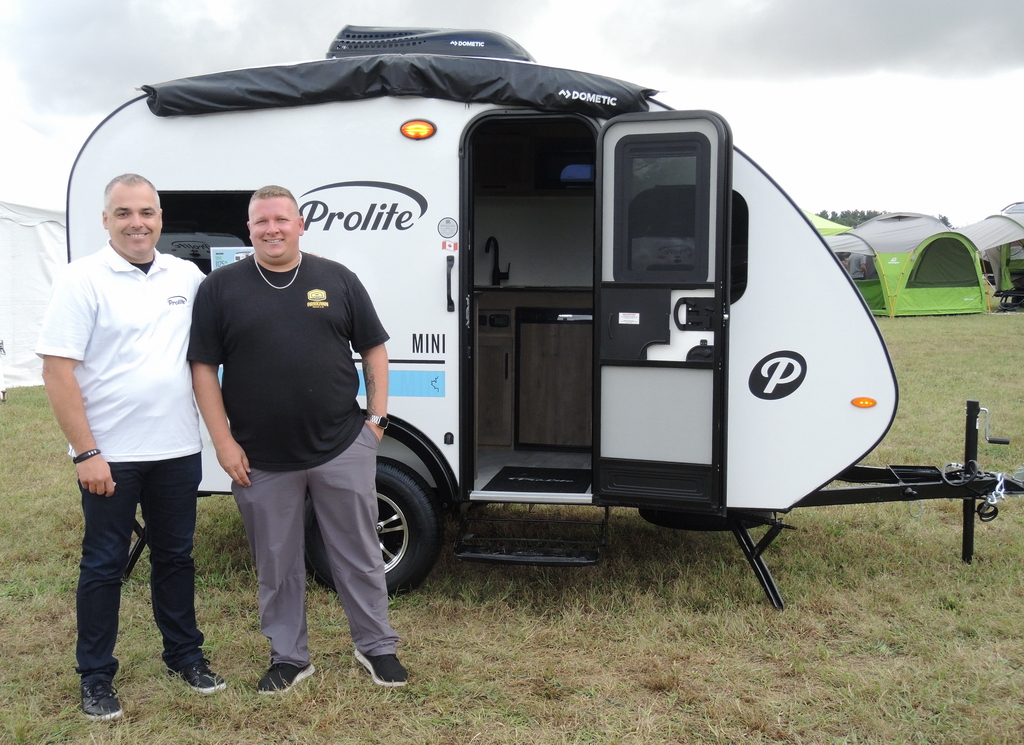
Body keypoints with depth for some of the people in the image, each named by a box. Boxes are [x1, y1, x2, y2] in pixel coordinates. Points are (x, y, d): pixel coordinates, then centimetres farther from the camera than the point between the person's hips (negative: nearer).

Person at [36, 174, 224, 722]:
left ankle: (184, 654, 32)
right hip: (110, 456, -4)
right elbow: (57, 371, -13)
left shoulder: (188, 277, 4)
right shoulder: (82, 280, -9)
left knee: (175, 555, 16)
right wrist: (86, 453, -16)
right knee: (104, 565, 8)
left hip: (178, 450, 4)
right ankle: (95, 678, 22)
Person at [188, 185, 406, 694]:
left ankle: (376, 646, 26)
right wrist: (223, 442, -6)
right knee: (276, 565, 12)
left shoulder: (337, 279, 4)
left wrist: (377, 412, 1)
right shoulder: (221, 288, 1)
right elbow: (203, 368, 0)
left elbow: (373, 348, 9)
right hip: (261, 458, 0)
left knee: (359, 556, 10)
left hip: (342, 447, 0)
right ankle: (288, 657, 29)